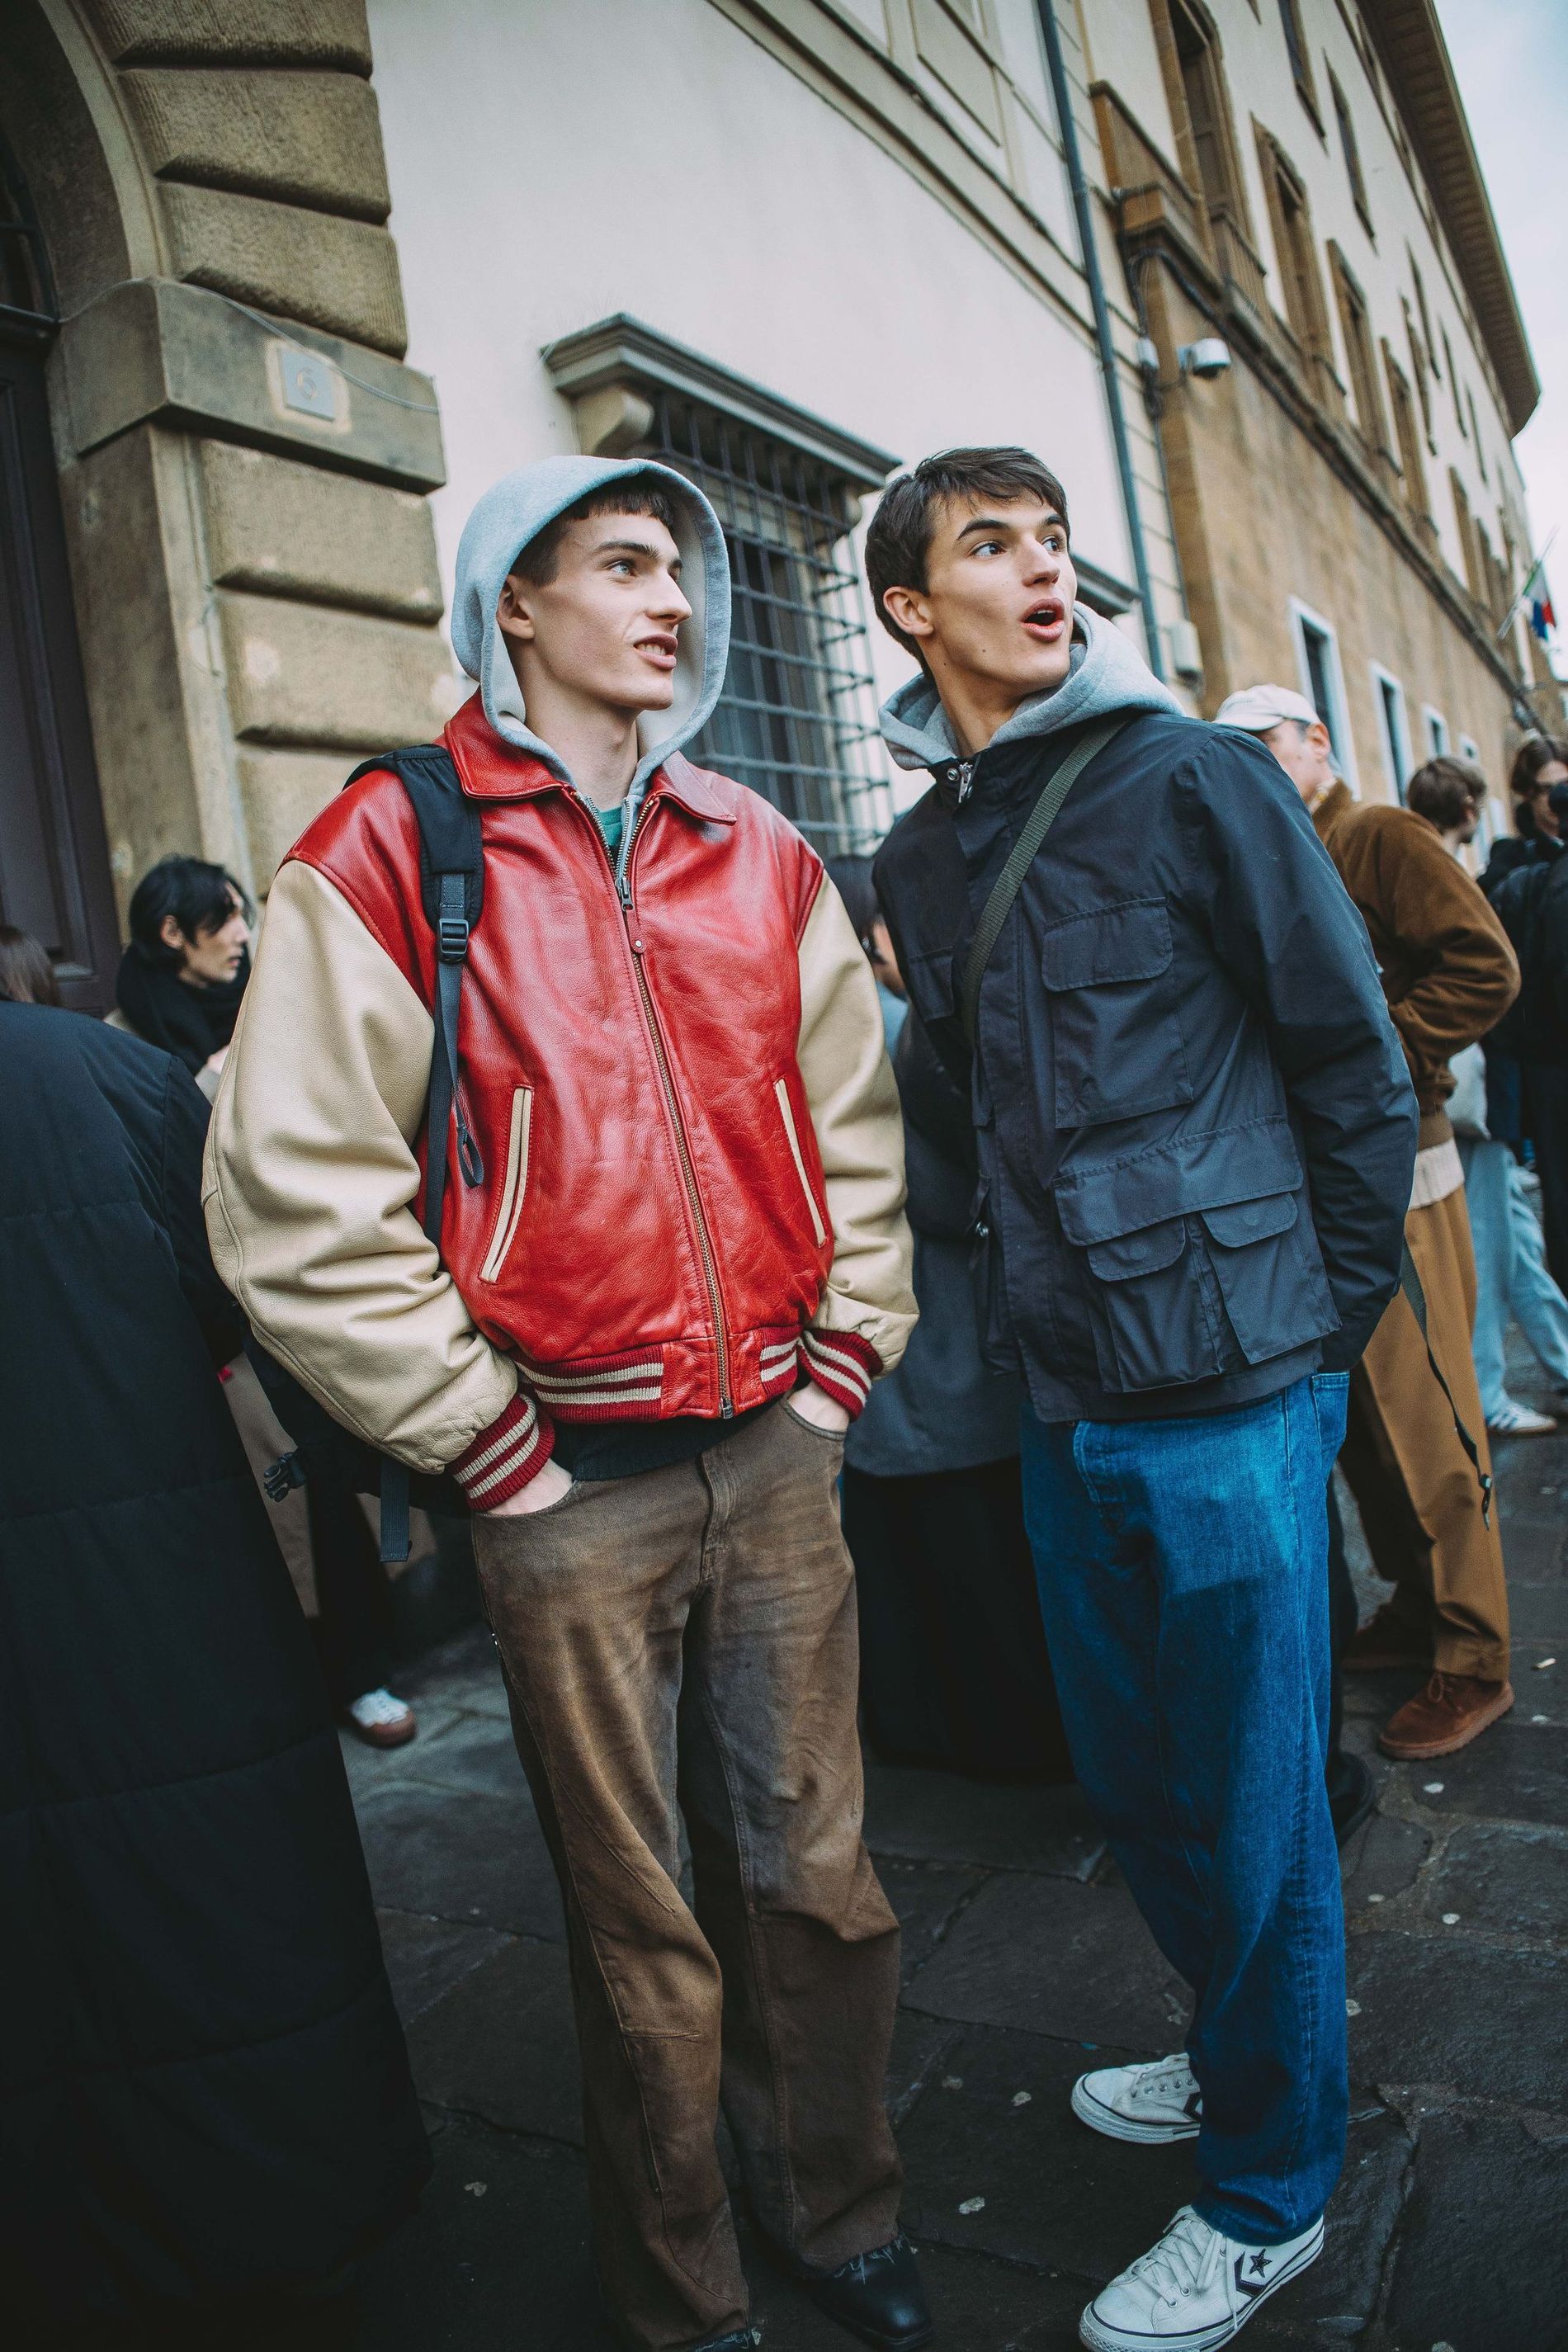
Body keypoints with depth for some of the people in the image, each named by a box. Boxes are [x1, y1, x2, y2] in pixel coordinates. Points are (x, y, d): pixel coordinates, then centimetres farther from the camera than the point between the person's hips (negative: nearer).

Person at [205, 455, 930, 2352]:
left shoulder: (756, 854, 10)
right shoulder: (393, 856, -5)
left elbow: (853, 1128, 15)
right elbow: (295, 1196, -10)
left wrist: (840, 1360, 6)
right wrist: (492, 1444, -9)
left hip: (774, 1457, 4)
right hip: (569, 1488, -4)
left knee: (814, 1872, 15)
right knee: (643, 1926, 11)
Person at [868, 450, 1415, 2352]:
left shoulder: (1192, 782, -7)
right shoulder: (917, 858, 9)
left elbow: (1356, 1070, -5)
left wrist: (1313, 1331, -2)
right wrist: (1044, 1293, 14)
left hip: (1231, 1403, -5)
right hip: (1066, 1402, 6)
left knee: (1251, 1808, 8)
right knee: (1133, 1782, 20)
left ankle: (1270, 2191, 31)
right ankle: (1241, 2048, 46)